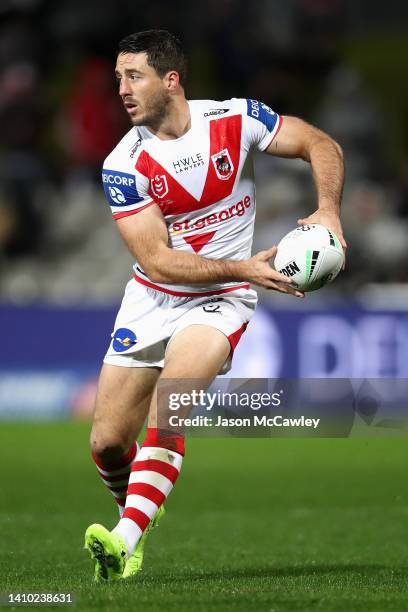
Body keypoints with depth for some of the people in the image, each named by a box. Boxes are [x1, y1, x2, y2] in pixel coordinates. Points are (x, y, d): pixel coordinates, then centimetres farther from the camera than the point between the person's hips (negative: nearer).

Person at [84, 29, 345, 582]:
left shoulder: (234, 120, -11)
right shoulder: (123, 165, -12)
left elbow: (322, 146, 1)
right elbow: (157, 260, -16)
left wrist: (327, 211, -17)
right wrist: (243, 268, -26)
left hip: (219, 302, -2)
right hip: (151, 301, 2)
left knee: (169, 400, -28)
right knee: (107, 444, 2)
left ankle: (125, 541, -32)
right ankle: (140, 513, 34)